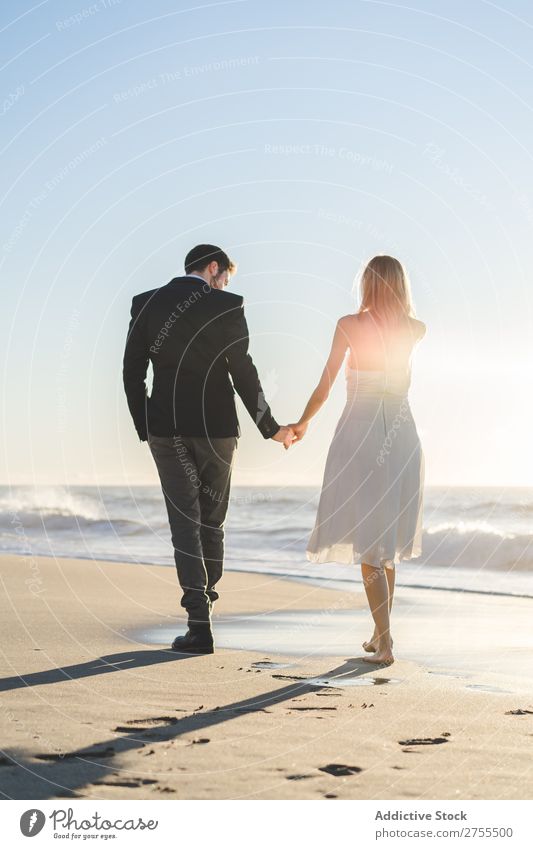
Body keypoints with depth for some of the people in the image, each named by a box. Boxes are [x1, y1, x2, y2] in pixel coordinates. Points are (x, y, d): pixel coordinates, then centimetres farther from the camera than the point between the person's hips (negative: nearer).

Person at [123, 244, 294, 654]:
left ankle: (200, 623, -8)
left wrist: (145, 429, 12)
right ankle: (206, 601, 28)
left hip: (166, 428, 1)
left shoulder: (145, 304, 3)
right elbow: (243, 372, -6)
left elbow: (132, 373, 3)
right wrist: (271, 427, 4)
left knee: (185, 521, 1)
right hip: (216, 427, -1)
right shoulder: (227, 307, -5)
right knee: (212, 519, 15)